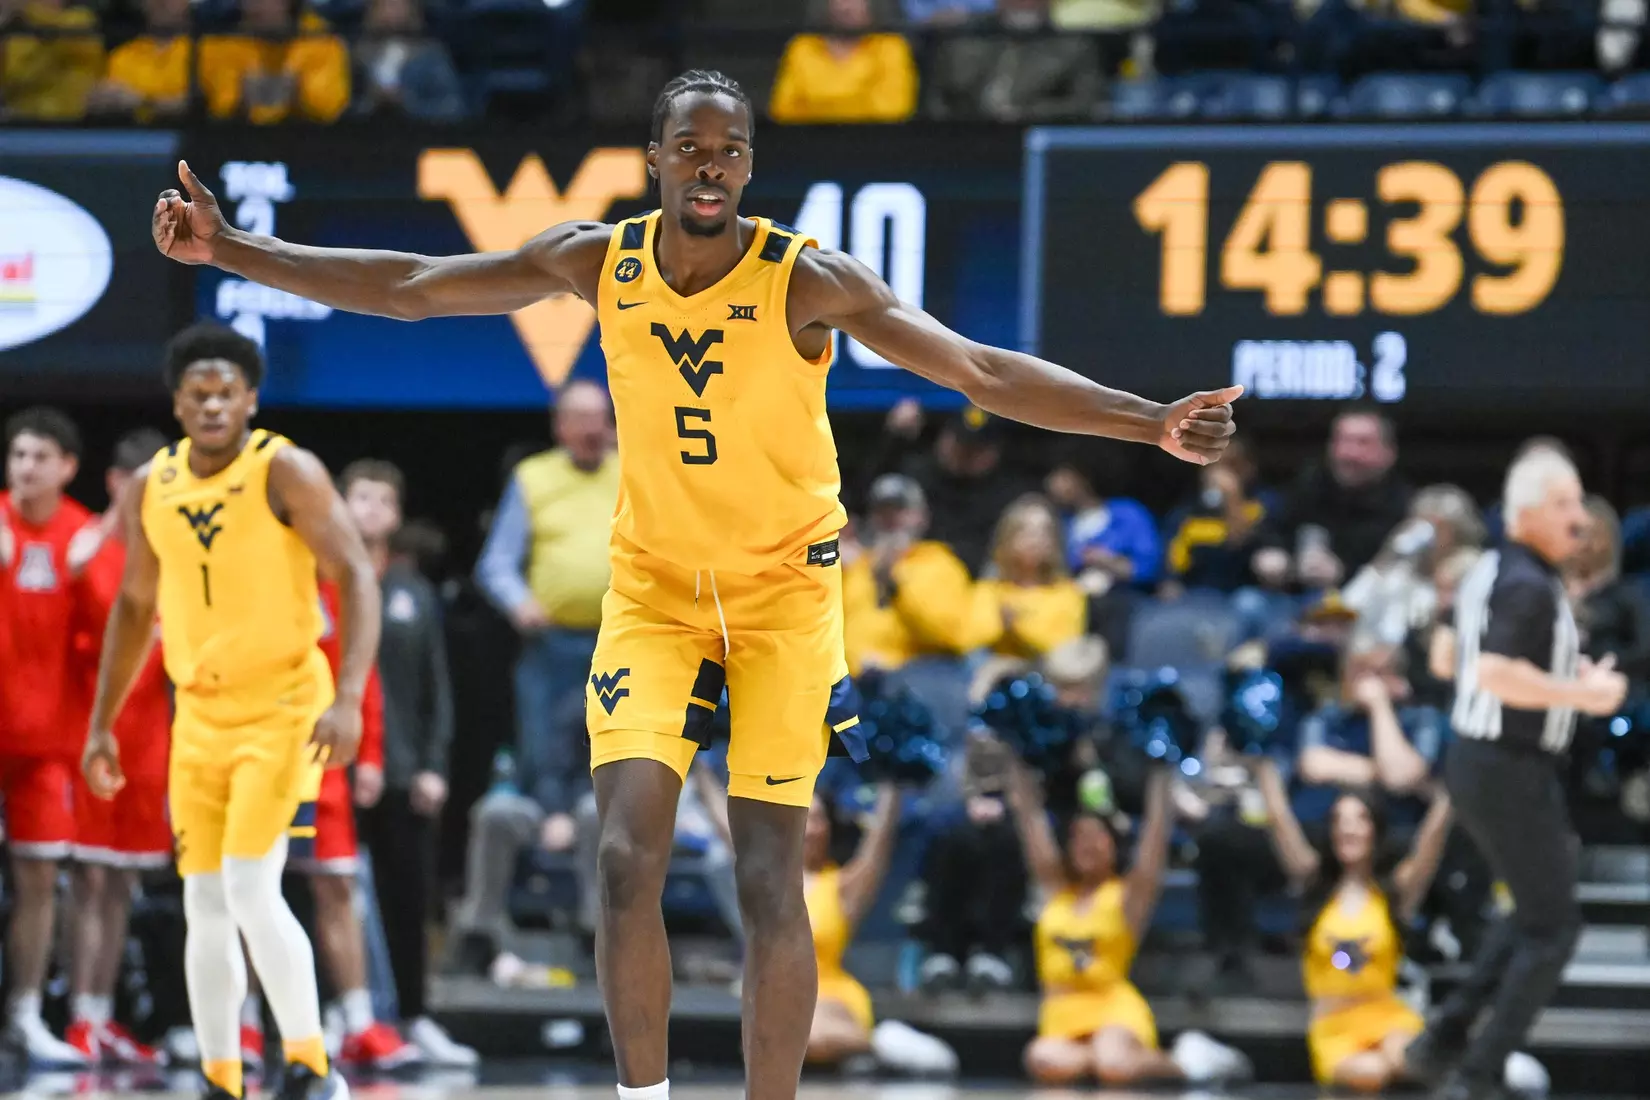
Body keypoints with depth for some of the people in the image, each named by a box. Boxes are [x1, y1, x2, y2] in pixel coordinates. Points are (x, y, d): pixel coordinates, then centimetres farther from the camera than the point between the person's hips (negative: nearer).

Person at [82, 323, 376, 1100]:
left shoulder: (286, 473, -11)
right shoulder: (151, 490, 5)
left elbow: (357, 578, -14)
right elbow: (136, 606, 18)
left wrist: (349, 700, -26)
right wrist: (101, 725, 17)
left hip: (283, 705, -6)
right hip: (199, 714, 6)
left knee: (251, 890, -17)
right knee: (204, 907, 5)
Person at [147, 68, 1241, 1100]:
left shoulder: (808, 280, -16)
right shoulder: (598, 261, -6)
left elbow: (981, 371, -21)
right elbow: (408, 287, 0)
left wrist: (1150, 422, -33)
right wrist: (230, 250, -3)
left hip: (785, 588, -2)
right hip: (651, 586, 2)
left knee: (770, 880, -6)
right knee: (628, 858, -13)